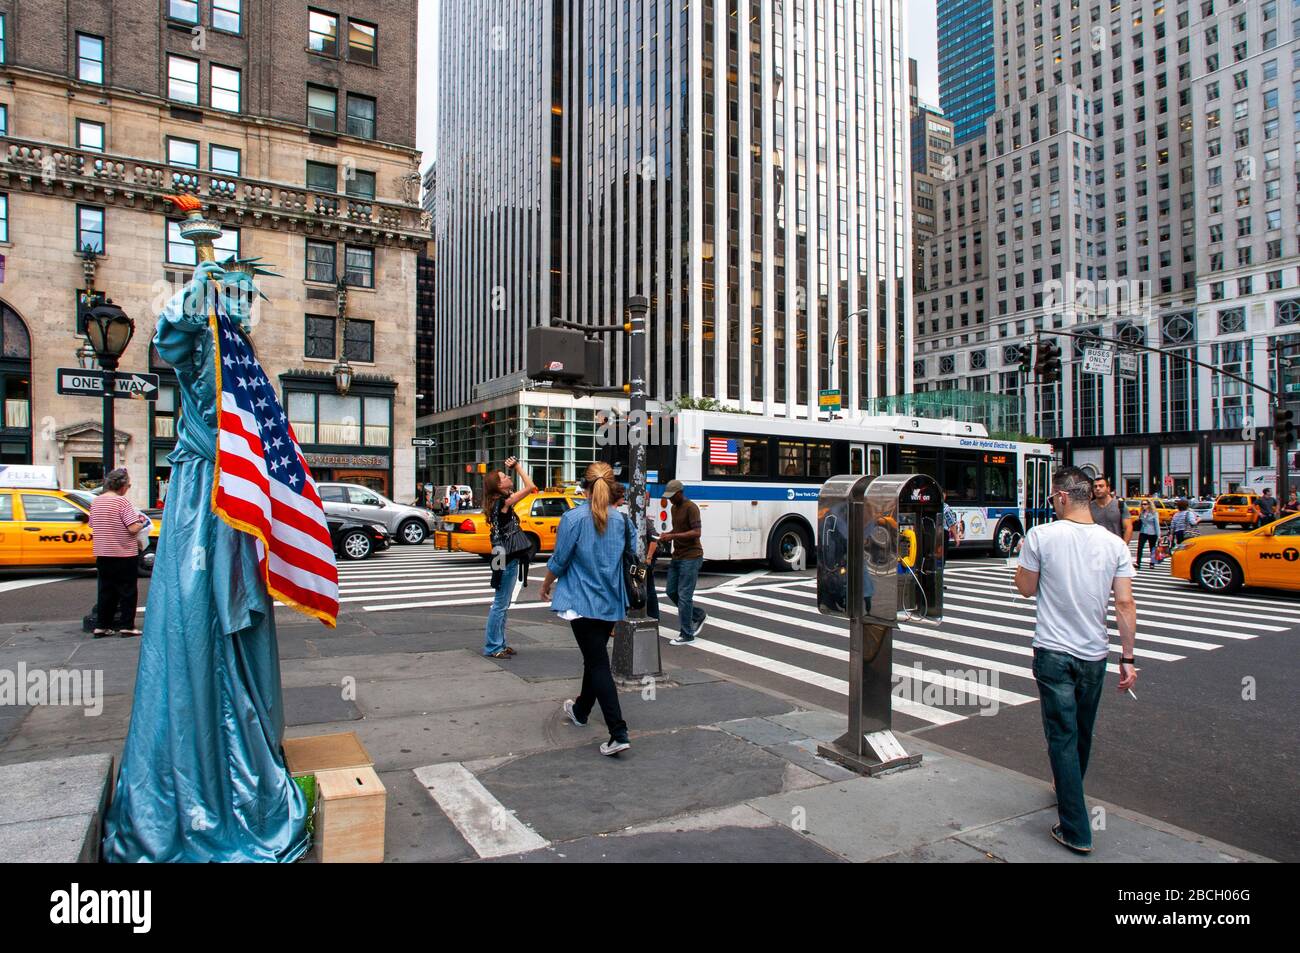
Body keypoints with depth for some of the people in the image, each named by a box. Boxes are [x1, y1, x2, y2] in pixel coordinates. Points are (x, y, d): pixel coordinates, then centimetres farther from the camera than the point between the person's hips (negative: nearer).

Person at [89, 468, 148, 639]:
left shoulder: (96, 501, 6)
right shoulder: (122, 501, -15)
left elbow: (93, 526, 16)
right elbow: (133, 528, -21)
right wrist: (142, 522, -2)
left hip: (102, 554, 6)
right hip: (124, 554, -6)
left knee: (106, 591, 14)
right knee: (128, 592, 4)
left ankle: (101, 626, 16)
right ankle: (126, 626, 6)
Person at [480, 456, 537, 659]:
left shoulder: (499, 502, 9)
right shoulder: (503, 502, -17)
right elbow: (530, 487, -21)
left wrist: (513, 467, 13)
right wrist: (517, 466, -11)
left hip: (506, 558, 10)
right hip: (507, 560, -10)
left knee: (502, 604, 16)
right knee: (500, 605, -2)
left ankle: (498, 644, 25)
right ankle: (492, 647, 6)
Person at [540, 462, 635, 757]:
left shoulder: (574, 518, -13)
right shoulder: (621, 519, 1)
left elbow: (559, 561, -9)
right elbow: (632, 554, 12)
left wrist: (546, 585, 9)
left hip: (582, 601, -5)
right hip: (611, 602, 5)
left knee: (598, 663, -4)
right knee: (595, 657, 22)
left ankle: (618, 734, -11)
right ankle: (581, 710, 42)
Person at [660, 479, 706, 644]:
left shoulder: (691, 508, -14)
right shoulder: (674, 508, 14)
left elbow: (696, 532, -21)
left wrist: (673, 536, -24)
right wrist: (667, 534, 5)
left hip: (691, 557, -9)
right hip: (677, 556, 9)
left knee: (684, 595, -6)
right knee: (671, 591, 11)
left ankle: (686, 635, 3)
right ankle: (698, 615, 28)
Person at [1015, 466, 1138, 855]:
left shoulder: (1041, 536, -12)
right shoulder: (1114, 543, -2)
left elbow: (1026, 589, -3)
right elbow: (1125, 603, -4)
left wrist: (1027, 554, 12)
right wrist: (1128, 657, 2)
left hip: (1053, 652, -4)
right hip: (1094, 654, 4)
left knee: (1062, 737, 2)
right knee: (1082, 733, 22)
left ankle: (1076, 832, 2)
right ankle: (1070, 793, 45)